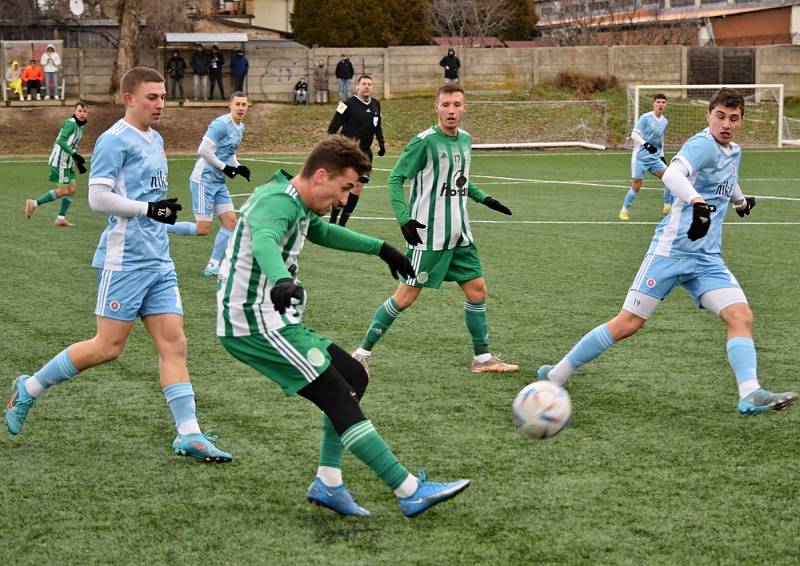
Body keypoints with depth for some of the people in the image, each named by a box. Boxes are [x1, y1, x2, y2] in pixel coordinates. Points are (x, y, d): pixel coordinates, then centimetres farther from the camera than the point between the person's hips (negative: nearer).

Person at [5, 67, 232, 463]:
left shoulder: (155, 140, 17)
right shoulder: (114, 141, -11)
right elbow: (98, 197, -18)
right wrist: (149, 209, -19)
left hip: (158, 261, 8)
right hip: (123, 261, -8)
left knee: (174, 343, 0)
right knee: (109, 347, -5)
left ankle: (189, 434, -2)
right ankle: (29, 388, 13)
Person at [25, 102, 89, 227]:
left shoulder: (80, 126, 17)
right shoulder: (71, 123, -13)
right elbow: (61, 141, -22)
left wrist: (78, 163, 22)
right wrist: (74, 154, -27)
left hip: (66, 162, 10)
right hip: (60, 161, -10)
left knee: (72, 188, 7)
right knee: (63, 190, -8)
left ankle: (61, 218, 9)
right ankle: (34, 203, -2)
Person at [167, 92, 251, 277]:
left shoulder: (240, 128, 12)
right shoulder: (221, 124, -17)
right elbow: (203, 150, -22)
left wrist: (238, 166, 7)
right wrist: (224, 167, -16)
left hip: (218, 183, 9)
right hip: (204, 180, -9)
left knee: (231, 221, 2)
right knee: (203, 229, -9)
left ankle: (213, 266, 8)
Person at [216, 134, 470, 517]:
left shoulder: (297, 205, 15)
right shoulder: (277, 201, -18)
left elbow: (323, 232, 38)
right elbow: (264, 242, -42)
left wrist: (380, 249, 41)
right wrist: (281, 281, -62)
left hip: (273, 323, 11)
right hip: (256, 324, -11)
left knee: (353, 376, 12)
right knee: (339, 398, -13)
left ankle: (327, 484, 10)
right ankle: (411, 492, -12)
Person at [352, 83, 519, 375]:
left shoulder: (465, 140, 8)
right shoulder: (424, 141, -15)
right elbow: (395, 178, -13)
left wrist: (483, 198, 15)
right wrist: (404, 218, -23)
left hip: (459, 235, 7)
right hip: (427, 235, -7)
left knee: (477, 289, 7)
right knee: (406, 296, -5)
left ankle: (482, 358, 19)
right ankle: (362, 353, 6)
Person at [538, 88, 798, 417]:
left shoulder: (733, 152, 15)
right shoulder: (703, 144, -12)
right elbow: (673, 174, -34)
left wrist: (741, 200, 59)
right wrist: (698, 203, -52)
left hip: (707, 258, 8)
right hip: (672, 250, -7)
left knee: (741, 316, -13)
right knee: (628, 323, -6)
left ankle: (750, 395, -21)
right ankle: (556, 376, 5)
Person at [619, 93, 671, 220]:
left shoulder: (664, 121, 9)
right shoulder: (645, 118, -11)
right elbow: (634, 134, -15)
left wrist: (662, 156, 21)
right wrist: (646, 144, -28)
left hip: (655, 158, 6)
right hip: (640, 157, -6)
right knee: (636, 186, -8)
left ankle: (667, 208, 3)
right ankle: (624, 210, 11)